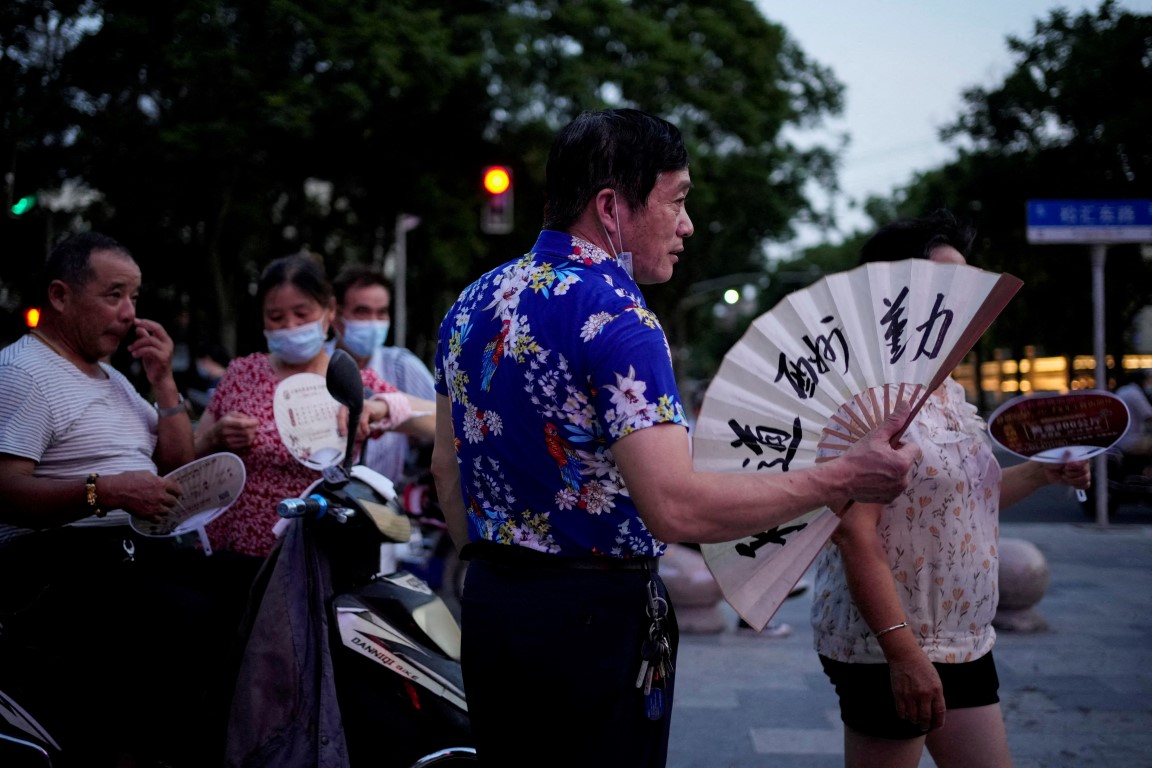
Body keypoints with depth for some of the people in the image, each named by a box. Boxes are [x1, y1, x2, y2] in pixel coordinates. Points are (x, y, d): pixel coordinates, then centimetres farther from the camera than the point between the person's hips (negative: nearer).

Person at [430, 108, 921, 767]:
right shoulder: (616, 318, -20)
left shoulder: (473, 304, 7)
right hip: (595, 615, -8)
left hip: (488, 606, 8)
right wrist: (843, 480, -22)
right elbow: (675, 507, -28)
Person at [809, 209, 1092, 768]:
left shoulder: (948, 391, 12)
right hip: (889, 652, -9)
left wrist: (1041, 473, 10)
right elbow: (854, 534, -23)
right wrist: (903, 650, -26)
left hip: (964, 643, 9)